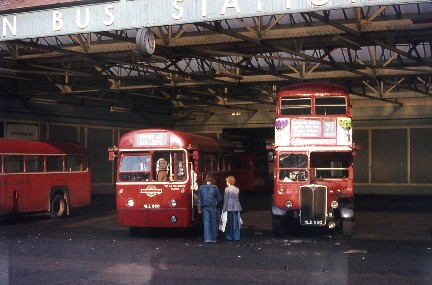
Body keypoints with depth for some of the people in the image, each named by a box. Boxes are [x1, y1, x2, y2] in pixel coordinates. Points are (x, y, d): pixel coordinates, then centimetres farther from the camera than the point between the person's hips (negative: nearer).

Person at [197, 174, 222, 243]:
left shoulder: (201, 187, 0)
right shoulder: (215, 187, -6)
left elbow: (199, 198, 2)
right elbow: (219, 198, 0)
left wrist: (199, 208, 7)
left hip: (205, 207, 1)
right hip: (213, 207, -1)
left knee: (206, 222, 2)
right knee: (213, 223, 8)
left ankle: (207, 238, -7)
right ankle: (213, 238, 12)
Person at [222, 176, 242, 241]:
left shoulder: (227, 189, -7)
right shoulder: (237, 189, 6)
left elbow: (226, 199, -7)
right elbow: (238, 199, 10)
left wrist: (224, 209, -3)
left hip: (229, 207, -4)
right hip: (236, 207, 4)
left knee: (229, 222, 3)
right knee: (236, 222, 6)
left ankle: (229, 237, 6)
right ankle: (236, 237, 7)